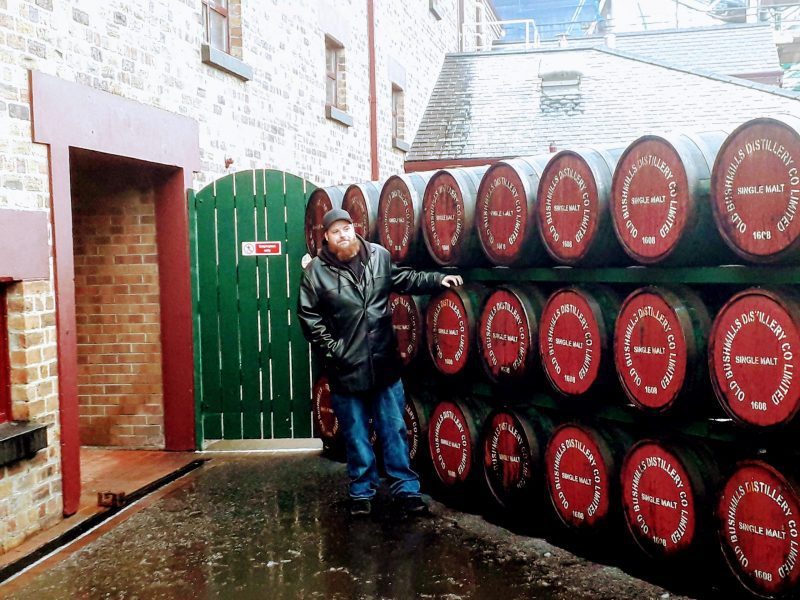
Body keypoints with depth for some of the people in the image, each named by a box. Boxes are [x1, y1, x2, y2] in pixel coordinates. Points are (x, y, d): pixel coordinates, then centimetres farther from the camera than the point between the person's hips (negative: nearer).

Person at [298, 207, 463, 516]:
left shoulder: (380, 256, 1)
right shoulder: (316, 271, -6)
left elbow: (405, 279, 17)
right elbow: (309, 316, -4)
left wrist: (437, 279, 9)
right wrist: (331, 349, -9)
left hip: (384, 363, 2)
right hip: (346, 368, -2)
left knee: (394, 430, 9)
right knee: (356, 435, 11)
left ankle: (406, 488, 19)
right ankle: (362, 492, 25)